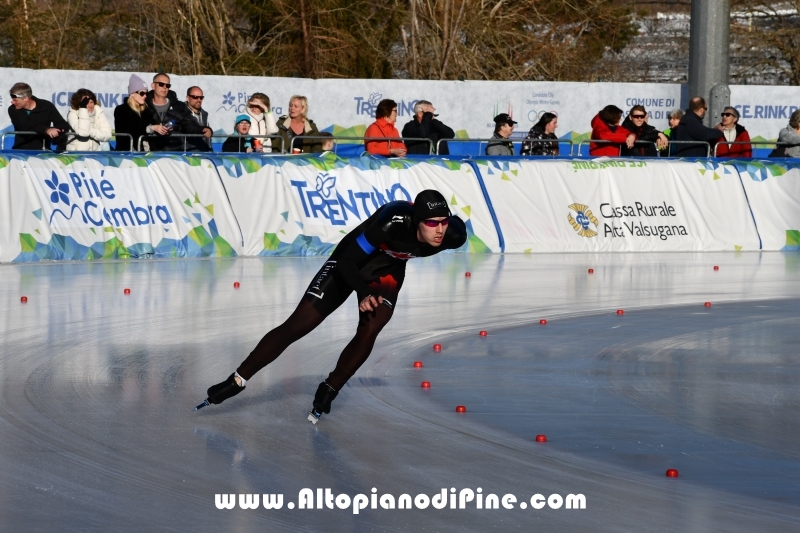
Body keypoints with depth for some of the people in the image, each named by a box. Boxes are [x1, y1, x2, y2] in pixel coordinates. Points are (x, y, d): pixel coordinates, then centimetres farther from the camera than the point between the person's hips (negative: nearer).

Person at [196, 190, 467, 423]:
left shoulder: (453, 234, -28)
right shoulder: (394, 222, -40)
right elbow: (347, 260, -30)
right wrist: (364, 293, -43)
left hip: (388, 269, 3)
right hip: (348, 264, -3)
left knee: (369, 331, -20)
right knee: (297, 326, -4)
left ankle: (328, 390, 1)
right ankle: (237, 380, 6)